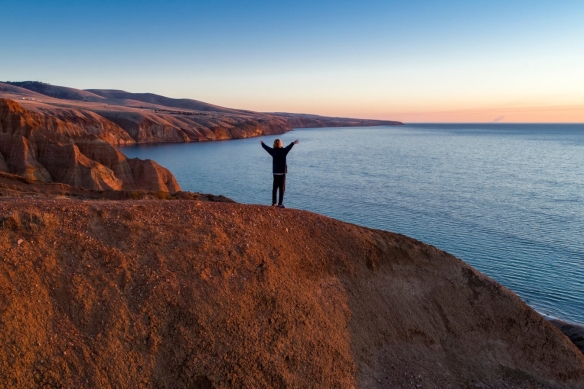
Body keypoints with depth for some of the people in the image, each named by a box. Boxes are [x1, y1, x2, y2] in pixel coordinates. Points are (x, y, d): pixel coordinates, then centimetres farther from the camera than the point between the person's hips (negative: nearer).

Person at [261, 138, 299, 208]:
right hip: (282, 172, -6)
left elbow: (266, 147, 23)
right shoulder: (283, 151, -11)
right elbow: (288, 147, -31)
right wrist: (293, 143, -44)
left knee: (274, 188, 13)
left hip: (275, 172, 6)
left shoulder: (273, 151, 6)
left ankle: (273, 203, 18)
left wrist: (262, 143, 42)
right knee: (282, 189, -2)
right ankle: (280, 204, -3)